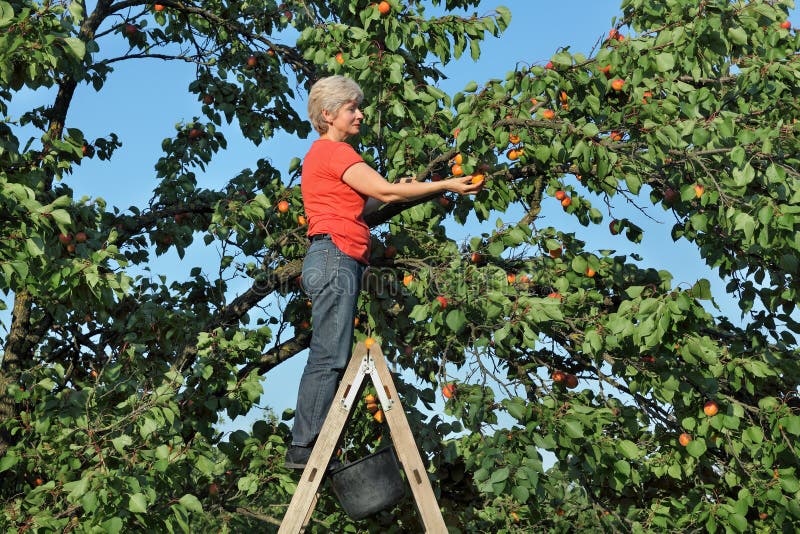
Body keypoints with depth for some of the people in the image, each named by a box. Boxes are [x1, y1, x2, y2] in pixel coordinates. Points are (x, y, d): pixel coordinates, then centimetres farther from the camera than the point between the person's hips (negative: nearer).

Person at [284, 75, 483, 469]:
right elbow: (384, 191, -10)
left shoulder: (325, 153, 25)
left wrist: (396, 191, 16)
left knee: (331, 357, 5)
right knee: (330, 357, -12)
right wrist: (446, 185, -6)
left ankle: (305, 447, 4)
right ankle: (304, 448, -12)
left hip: (338, 262, 10)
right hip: (334, 256, -10)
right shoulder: (333, 151, -6)